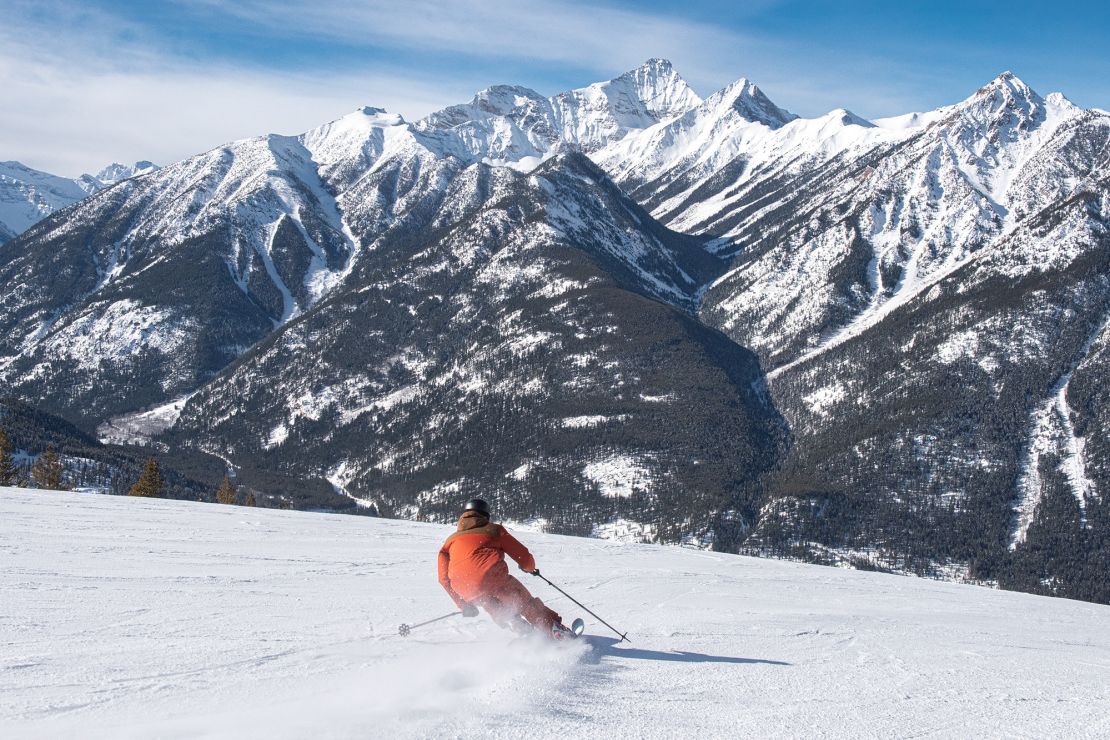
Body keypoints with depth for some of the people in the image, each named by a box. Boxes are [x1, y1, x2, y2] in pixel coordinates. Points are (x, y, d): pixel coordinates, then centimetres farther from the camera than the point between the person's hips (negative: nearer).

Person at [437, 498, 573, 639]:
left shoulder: (450, 540, 30)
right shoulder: (494, 529, 23)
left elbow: (444, 579, 24)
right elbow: (523, 556, 22)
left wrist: (463, 604, 32)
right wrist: (530, 567, 45)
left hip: (467, 591, 3)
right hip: (493, 576, -3)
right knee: (528, 605, 12)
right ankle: (559, 632, -1)